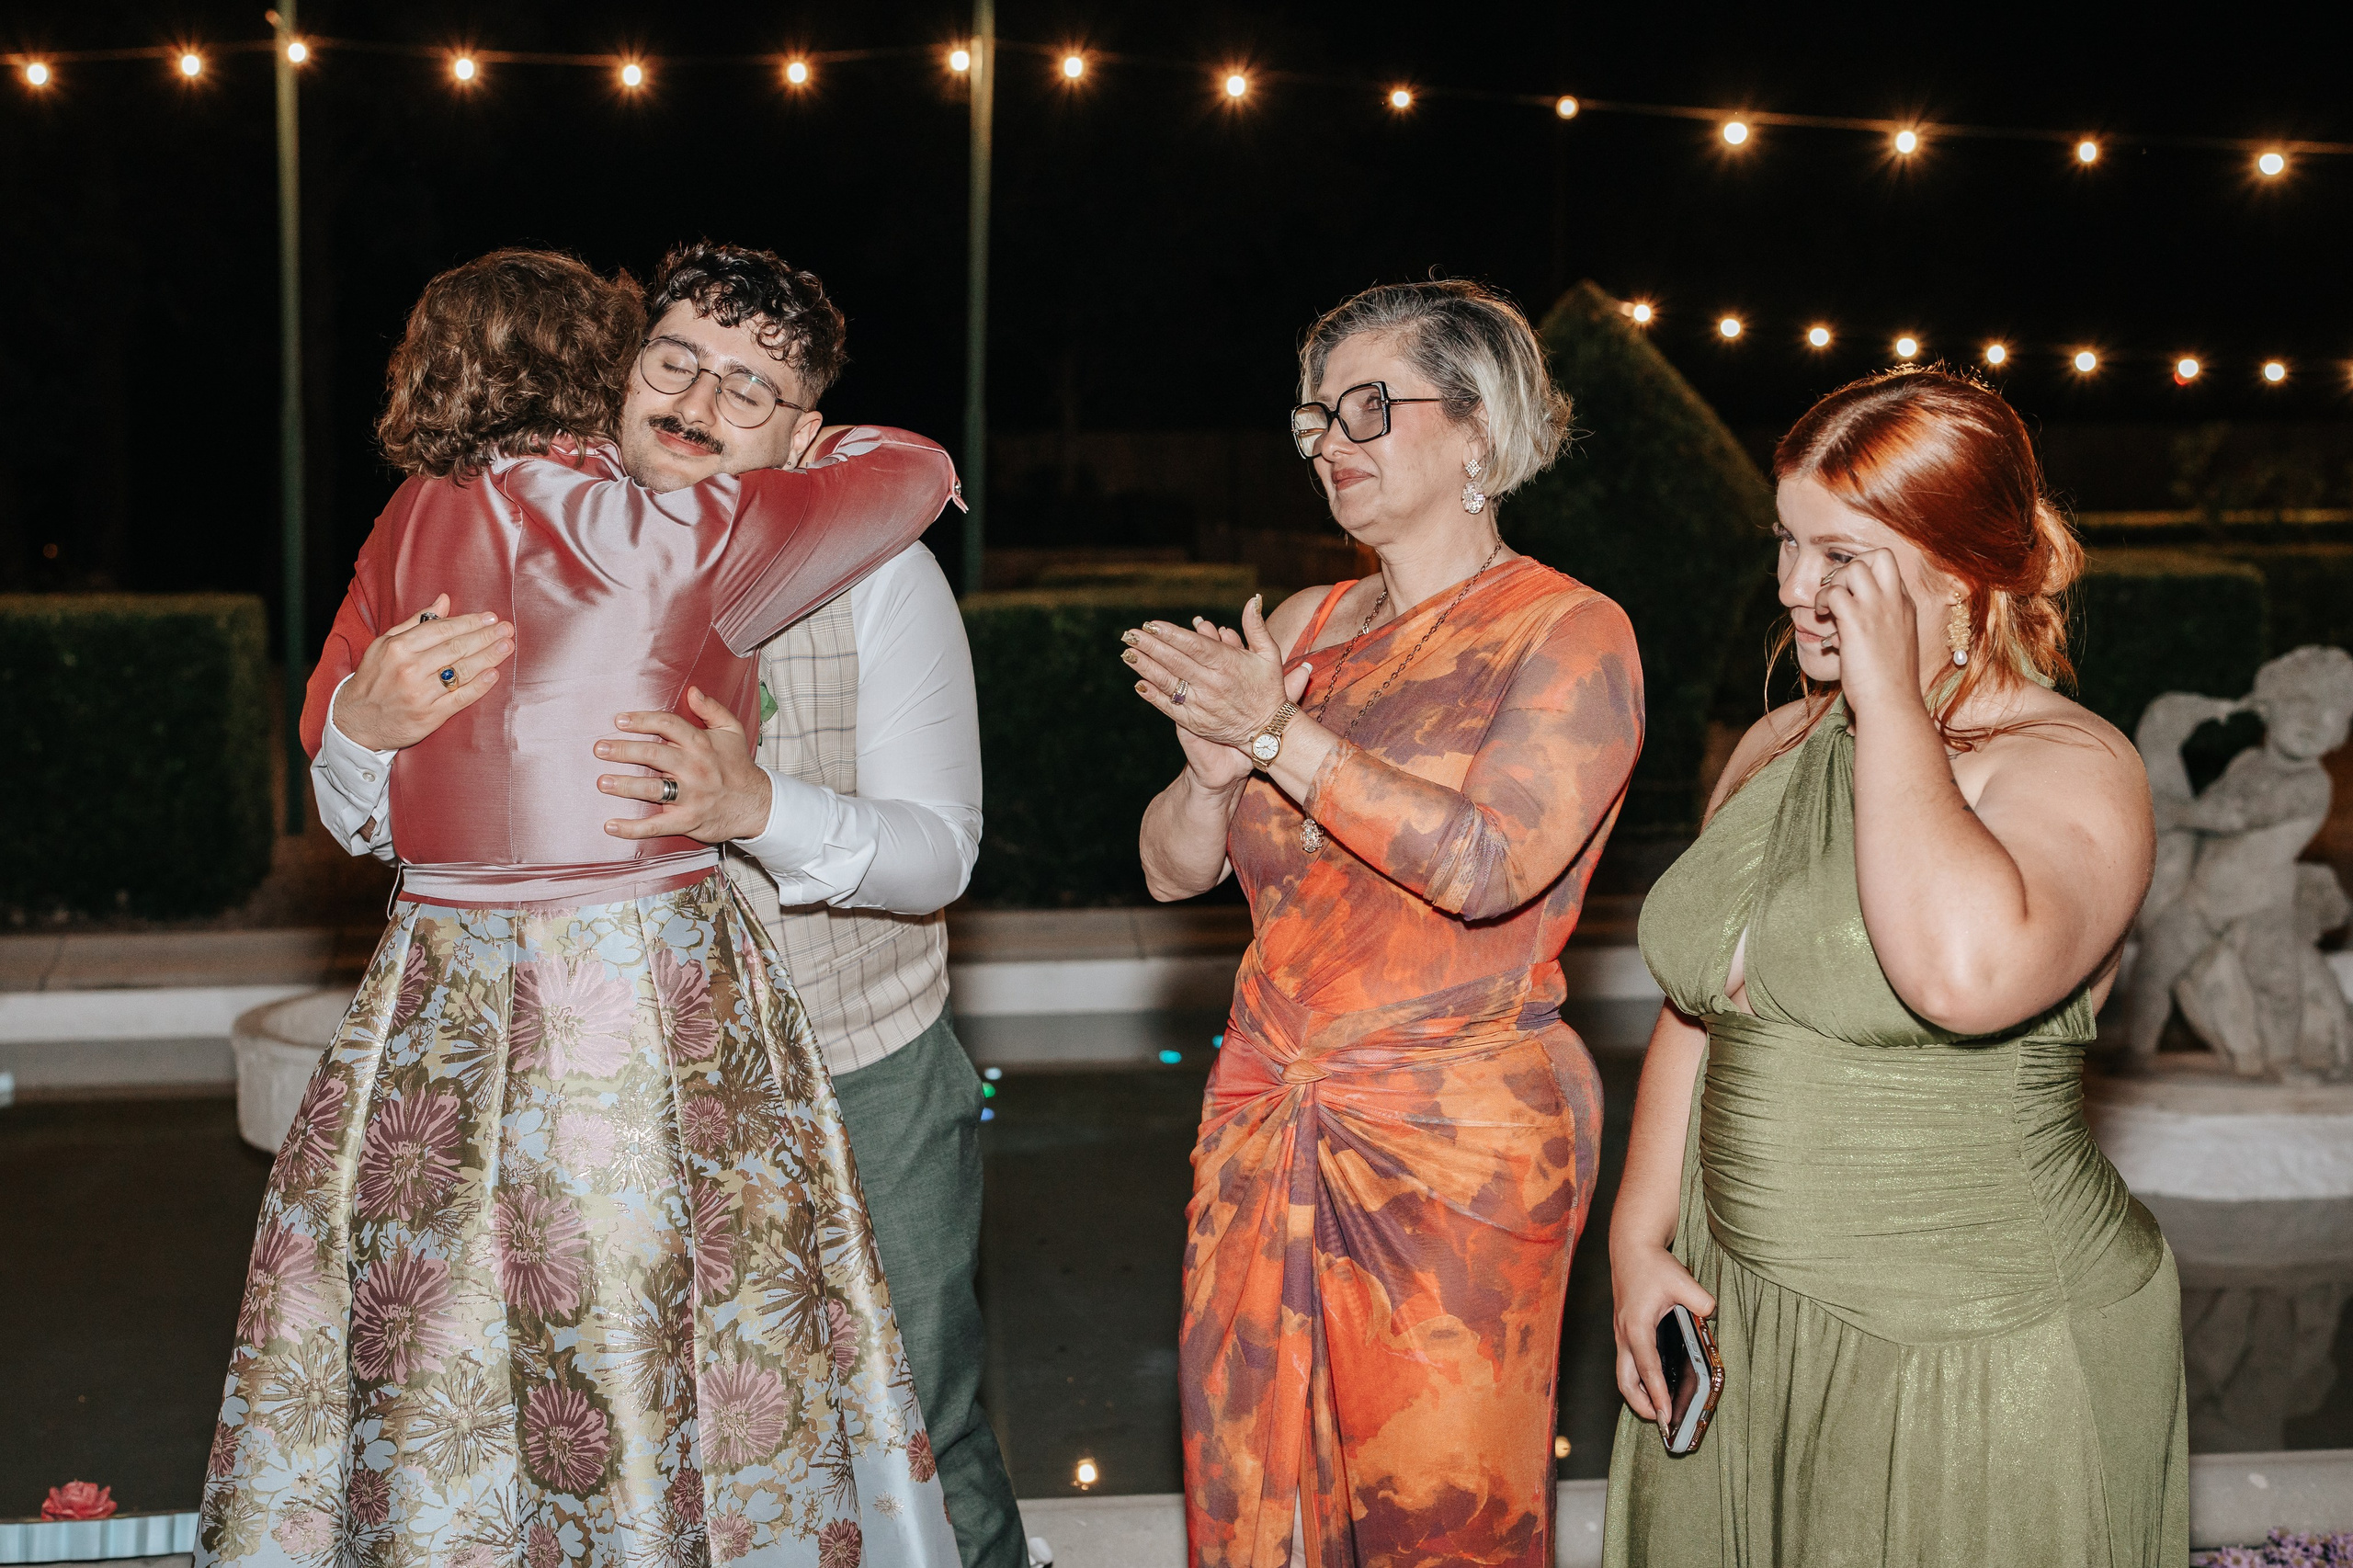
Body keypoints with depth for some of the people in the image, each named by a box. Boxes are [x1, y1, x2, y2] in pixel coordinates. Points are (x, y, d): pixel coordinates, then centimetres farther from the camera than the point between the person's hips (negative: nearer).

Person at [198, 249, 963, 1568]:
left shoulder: (412, 526, 5)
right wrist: (812, 443, 19)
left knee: (432, 1358, 13)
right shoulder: (678, 539, -10)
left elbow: (329, 718, 20)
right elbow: (921, 471, 0)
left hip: (438, 999, 5)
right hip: (650, 999, -5)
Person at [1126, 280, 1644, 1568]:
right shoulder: (1304, 626, 10)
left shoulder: (1571, 635, -7)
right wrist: (1211, 768, -12)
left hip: (1459, 1139, -5)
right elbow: (1173, 868, 9)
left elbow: (1488, 863, -22)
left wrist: (1278, 735, -19)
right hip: (1263, 1118, 6)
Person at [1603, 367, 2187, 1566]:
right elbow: (1696, 1007, 15)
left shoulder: (2075, 771, -14)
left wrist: (1894, 702, -25)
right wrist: (1639, 1237, 5)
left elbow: (1965, 974, -35)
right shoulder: (1777, 749, 8)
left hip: (1979, 1368, -6)